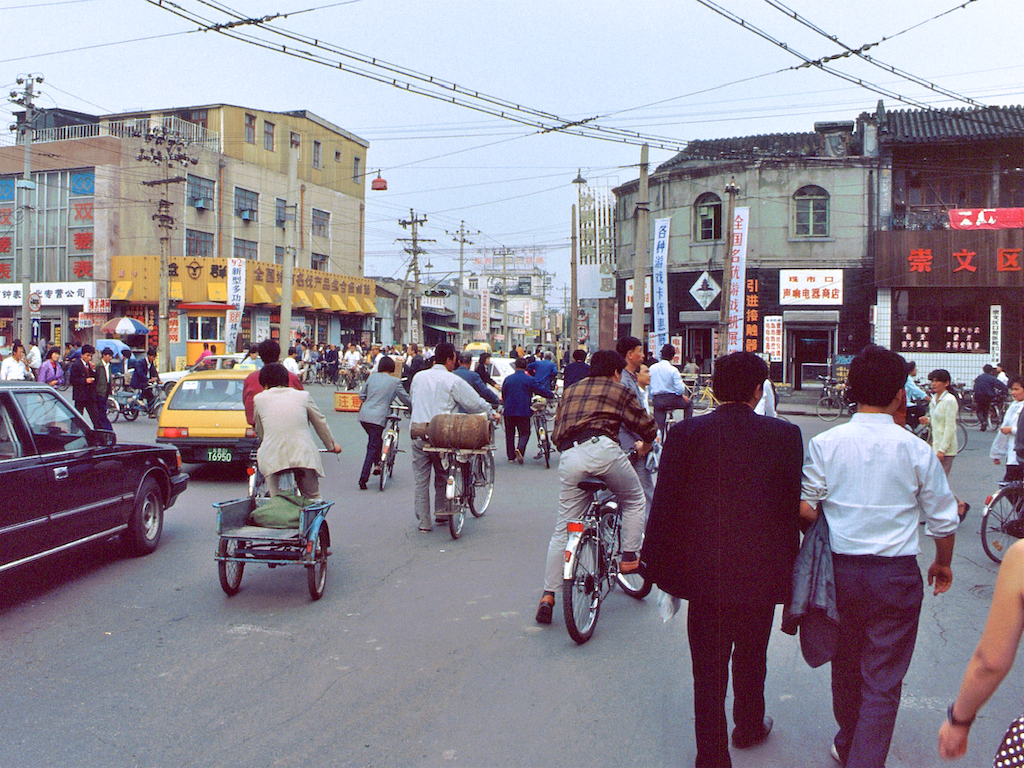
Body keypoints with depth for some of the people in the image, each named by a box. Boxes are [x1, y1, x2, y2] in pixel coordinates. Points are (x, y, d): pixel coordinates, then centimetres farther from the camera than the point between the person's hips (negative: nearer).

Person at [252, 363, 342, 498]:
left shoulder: (259, 399, 12)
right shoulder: (303, 396, 13)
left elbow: (259, 432, 20)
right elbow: (320, 423, 22)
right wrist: (332, 445, 36)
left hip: (272, 456, -1)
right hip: (304, 456, 1)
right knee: (314, 498, 13)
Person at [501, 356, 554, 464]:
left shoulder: (507, 379, 5)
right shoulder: (529, 380, -5)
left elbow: (503, 394, 15)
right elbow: (541, 390, 0)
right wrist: (552, 394, 18)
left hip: (509, 411, 3)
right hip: (523, 412, -3)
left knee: (509, 434, 12)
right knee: (524, 433, 5)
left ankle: (511, 457, 13)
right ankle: (519, 448, -23)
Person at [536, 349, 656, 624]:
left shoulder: (569, 391, 29)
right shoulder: (618, 390, 16)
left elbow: (556, 434, 28)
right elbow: (648, 426, 16)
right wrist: (645, 446, 37)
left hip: (569, 459, 4)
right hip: (602, 449, -4)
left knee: (562, 531, 9)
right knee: (634, 500, 24)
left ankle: (548, 595, 7)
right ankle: (629, 557, 19)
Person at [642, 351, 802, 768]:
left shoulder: (685, 433, -9)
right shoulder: (784, 435, -7)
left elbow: (664, 505, -7)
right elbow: (793, 509, -2)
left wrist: (656, 562, 3)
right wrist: (789, 564, 10)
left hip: (704, 573, -2)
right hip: (763, 572, 2)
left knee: (709, 670, 9)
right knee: (751, 659, 24)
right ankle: (749, 726, 45)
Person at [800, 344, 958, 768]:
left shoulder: (825, 444, -7)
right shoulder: (917, 451, -8)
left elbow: (805, 508, -8)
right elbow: (943, 520, 1)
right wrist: (943, 563, 17)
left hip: (839, 569, 2)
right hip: (896, 575, -2)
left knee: (846, 665, 21)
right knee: (884, 680, 6)